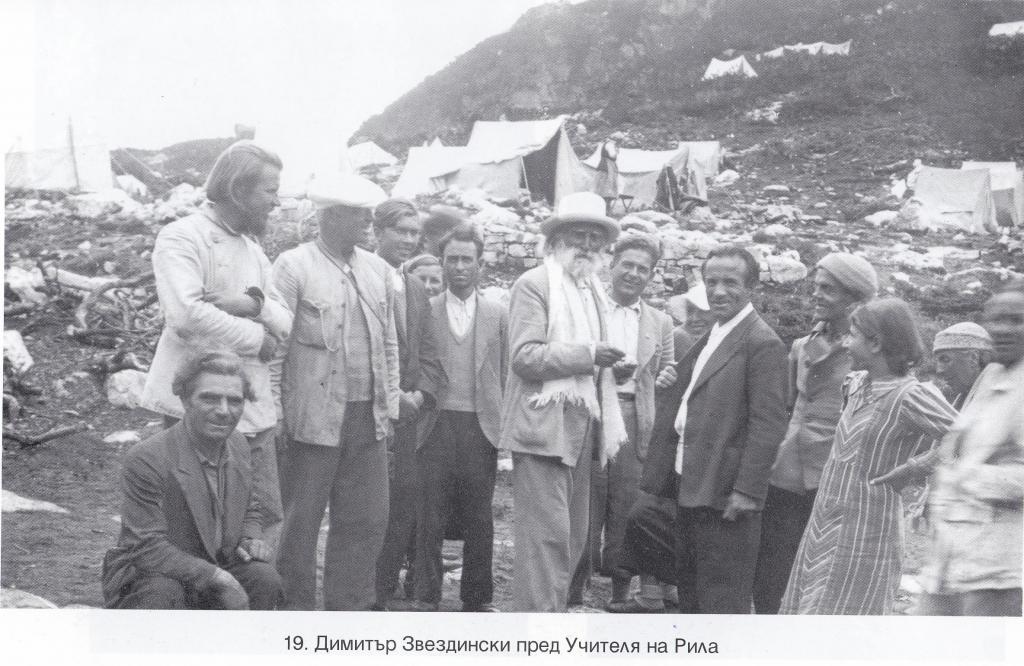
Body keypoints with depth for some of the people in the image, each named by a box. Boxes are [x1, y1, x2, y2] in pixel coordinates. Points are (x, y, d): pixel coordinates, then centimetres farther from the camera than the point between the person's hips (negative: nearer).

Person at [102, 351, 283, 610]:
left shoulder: (239, 447, 1)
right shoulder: (145, 459, -22)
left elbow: (250, 510, 17)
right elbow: (146, 547, -25)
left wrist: (251, 539, -7)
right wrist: (216, 577, -31)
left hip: (217, 571, 6)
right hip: (146, 577, -5)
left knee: (264, 579, -22)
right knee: (164, 593, -37)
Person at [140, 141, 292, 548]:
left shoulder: (252, 248, 17)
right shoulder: (181, 238, -8)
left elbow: (285, 323, 10)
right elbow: (186, 314, -23)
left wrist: (253, 303, -12)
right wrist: (256, 337, -10)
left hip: (254, 408, 7)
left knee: (269, 524, 7)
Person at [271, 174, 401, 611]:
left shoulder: (378, 269, 13)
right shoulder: (293, 266, -4)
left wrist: (390, 403, 12)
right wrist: (274, 410, -9)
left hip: (368, 417, 6)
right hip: (314, 417, -5)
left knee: (367, 520, 9)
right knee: (301, 521, 3)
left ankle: (349, 609, 21)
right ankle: (295, 610, 16)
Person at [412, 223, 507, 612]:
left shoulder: (497, 315, 10)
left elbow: (506, 375, 8)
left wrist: (504, 424, 2)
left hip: (481, 427, 1)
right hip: (435, 425, -1)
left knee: (479, 519, 7)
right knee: (429, 518, 1)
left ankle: (478, 598, 18)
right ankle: (426, 598, 10)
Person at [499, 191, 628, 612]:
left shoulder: (593, 291, 19)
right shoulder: (534, 284, -5)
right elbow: (525, 356, -16)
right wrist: (587, 355, -20)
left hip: (582, 428, 8)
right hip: (544, 427, -8)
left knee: (572, 536, 11)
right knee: (547, 534, -9)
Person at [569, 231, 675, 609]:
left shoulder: (660, 323, 14)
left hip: (637, 427, 2)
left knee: (626, 518, 5)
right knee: (584, 517, -1)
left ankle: (620, 596, 17)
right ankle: (574, 596, 10)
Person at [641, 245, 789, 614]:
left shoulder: (762, 343, -14)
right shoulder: (709, 337, 15)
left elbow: (767, 424, -18)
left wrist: (747, 490, -20)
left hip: (725, 497, -9)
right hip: (689, 487, 9)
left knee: (722, 600, -1)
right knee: (690, 591, 19)